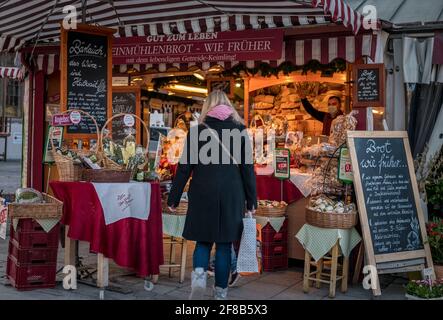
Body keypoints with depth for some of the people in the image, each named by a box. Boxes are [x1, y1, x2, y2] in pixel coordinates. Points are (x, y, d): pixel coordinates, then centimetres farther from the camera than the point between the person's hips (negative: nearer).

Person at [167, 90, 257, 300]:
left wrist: (173, 199, 7)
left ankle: (199, 274, -10)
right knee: (224, 243, 10)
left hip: (202, 194, 0)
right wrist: (251, 200, 7)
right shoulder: (240, 130, 2)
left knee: (203, 240, 14)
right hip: (231, 195, 0)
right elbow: (247, 168, 1)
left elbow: (184, 168, 0)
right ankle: (220, 292, 16)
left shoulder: (197, 130, 1)